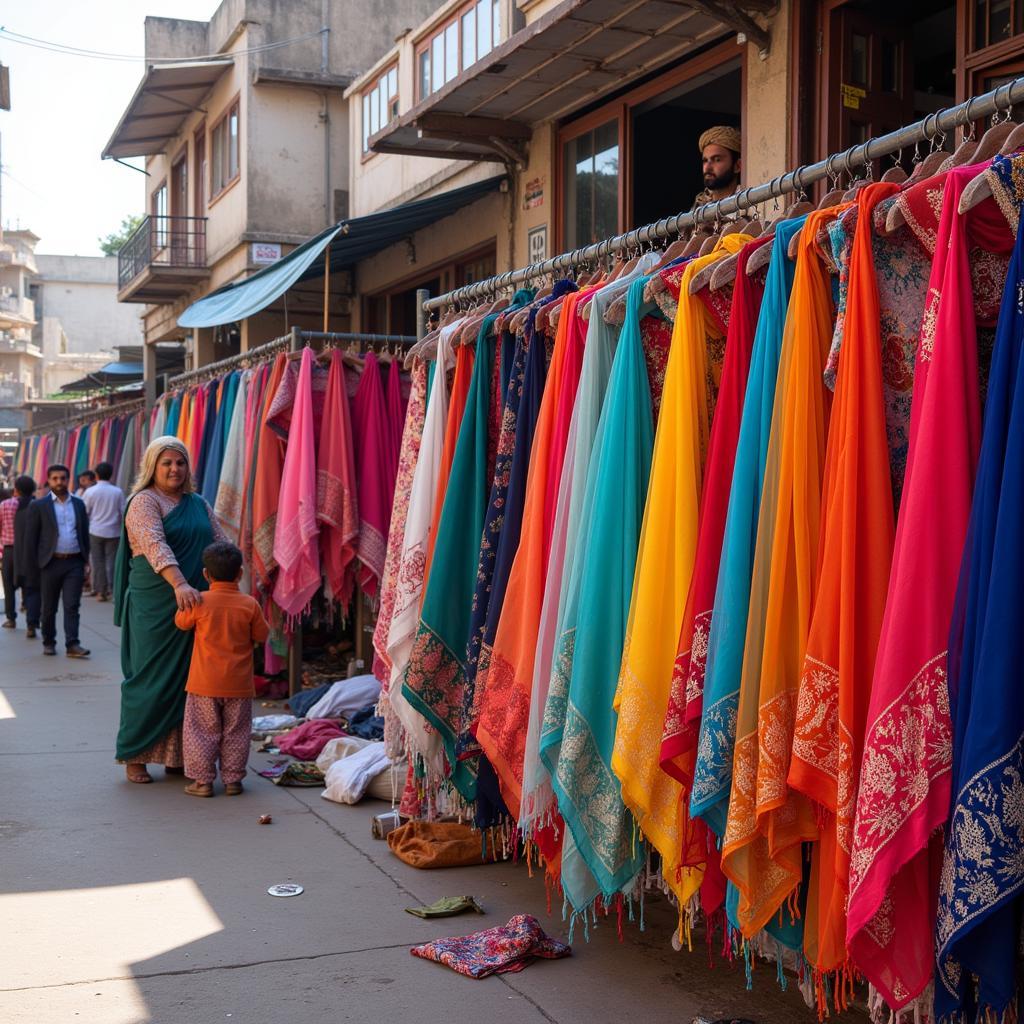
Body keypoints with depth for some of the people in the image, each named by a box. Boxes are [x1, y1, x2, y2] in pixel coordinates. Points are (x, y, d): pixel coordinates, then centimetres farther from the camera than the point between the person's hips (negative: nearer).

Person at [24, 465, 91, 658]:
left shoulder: (79, 504, 10)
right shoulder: (38, 506, 0)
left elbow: (84, 534, 13)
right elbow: (31, 539, -1)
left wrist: (85, 560, 6)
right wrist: (33, 569, -6)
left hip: (74, 563, 2)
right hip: (50, 563, -1)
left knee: (72, 605, -5)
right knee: (49, 607, 8)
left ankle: (72, 644, -8)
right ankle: (49, 642, 22)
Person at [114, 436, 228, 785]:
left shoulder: (199, 504, 16)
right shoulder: (145, 502, -5)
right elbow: (155, 545, -20)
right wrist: (179, 584, -34)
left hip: (196, 605, 6)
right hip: (155, 608, -6)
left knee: (189, 678, 7)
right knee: (152, 678, -2)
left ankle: (177, 755, 15)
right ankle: (134, 756, 10)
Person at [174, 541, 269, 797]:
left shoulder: (200, 602, -10)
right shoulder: (249, 604, -8)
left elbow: (181, 622, 7)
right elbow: (262, 635, 3)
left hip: (205, 683, -1)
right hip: (238, 684, 1)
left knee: (202, 732, 8)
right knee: (235, 733, 12)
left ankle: (202, 780, 10)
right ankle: (233, 779, 16)